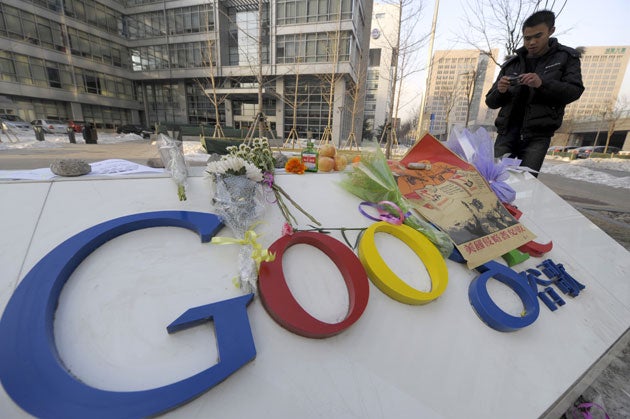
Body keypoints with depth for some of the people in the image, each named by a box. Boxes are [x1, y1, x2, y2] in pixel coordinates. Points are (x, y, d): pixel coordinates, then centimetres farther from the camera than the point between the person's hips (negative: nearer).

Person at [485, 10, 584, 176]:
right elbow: (491, 102, 11)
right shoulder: (511, 64, 14)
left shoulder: (566, 57, 11)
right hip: (507, 132, 2)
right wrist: (499, 91, -12)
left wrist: (542, 83, -17)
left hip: (537, 136, -1)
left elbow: (574, 91, -1)